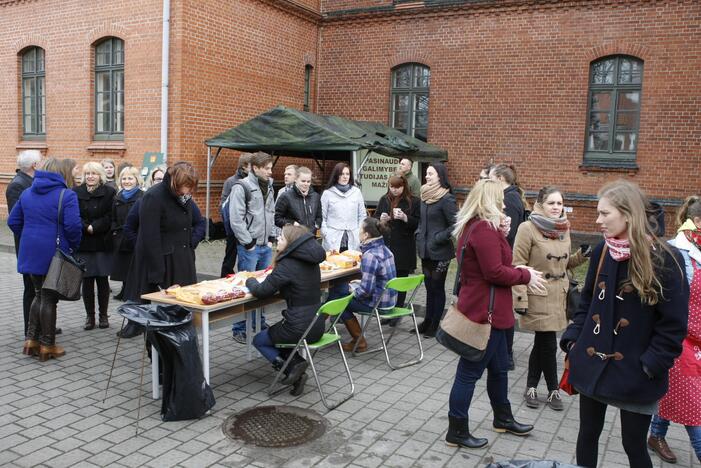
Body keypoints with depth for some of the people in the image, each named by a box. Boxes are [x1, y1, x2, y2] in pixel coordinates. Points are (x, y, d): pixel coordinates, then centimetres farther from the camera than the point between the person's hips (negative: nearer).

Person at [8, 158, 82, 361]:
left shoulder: (27, 193, 10)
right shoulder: (67, 195, -11)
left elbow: (13, 221, 11)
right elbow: (73, 226, -20)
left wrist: (27, 239, 19)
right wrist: (74, 246, -4)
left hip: (31, 253, 6)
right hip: (55, 254, -6)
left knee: (39, 294, 19)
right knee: (49, 298, 3)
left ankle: (31, 340, 20)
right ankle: (47, 346, 11)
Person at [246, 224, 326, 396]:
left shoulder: (287, 265, -19)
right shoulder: (311, 261, 4)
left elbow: (261, 291, -14)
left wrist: (250, 281, 7)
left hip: (300, 328, -7)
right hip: (317, 325, 8)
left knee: (259, 340, 20)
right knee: (274, 333, 32)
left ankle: (292, 367, 1)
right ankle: (297, 363, 12)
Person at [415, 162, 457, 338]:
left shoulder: (447, 199, -14)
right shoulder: (425, 196, 9)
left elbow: (455, 225, -16)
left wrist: (438, 239, -17)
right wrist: (419, 235, 9)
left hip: (440, 252, -7)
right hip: (426, 251, 7)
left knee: (437, 287, 4)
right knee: (429, 287, 15)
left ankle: (435, 325, 15)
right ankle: (428, 321, 25)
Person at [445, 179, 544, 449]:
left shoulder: (472, 226, 12)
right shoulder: (485, 229, -20)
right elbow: (495, 272, -23)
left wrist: (500, 234, 3)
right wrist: (525, 275, -9)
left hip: (485, 308, 10)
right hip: (484, 311, -10)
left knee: (498, 367, 23)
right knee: (470, 372, 1)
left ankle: (503, 418, 39)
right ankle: (456, 432, 14)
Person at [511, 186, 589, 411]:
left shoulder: (564, 228, 8)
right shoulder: (528, 228, -13)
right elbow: (518, 266, -14)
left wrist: (582, 255, -1)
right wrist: (520, 299, -18)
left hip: (558, 295, 6)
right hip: (537, 296, -6)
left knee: (541, 342, 13)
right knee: (548, 344, -1)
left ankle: (532, 386, 28)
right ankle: (553, 389, 19)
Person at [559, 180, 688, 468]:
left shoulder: (664, 260, -14)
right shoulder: (602, 252, 2)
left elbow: (674, 324, -12)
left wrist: (651, 365, -15)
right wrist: (573, 339, 3)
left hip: (634, 373, -4)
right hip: (592, 364, 5)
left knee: (634, 445, 11)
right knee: (588, 435, 16)